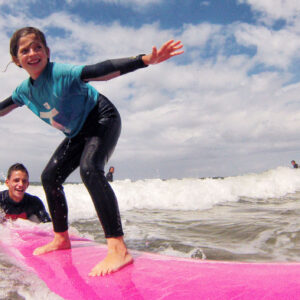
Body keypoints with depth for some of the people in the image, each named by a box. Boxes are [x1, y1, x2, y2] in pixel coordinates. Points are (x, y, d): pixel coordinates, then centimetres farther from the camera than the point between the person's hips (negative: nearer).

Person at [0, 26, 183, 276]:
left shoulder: (61, 73, -24)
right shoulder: (25, 90, -2)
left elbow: (103, 70, -37)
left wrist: (146, 59, -49)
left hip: (102, 120, -8)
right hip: (78, 133, 9)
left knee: (89, 168, -33)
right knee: (50, 176, 7)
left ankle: (118, 249, -39)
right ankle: (62, 238, 24)